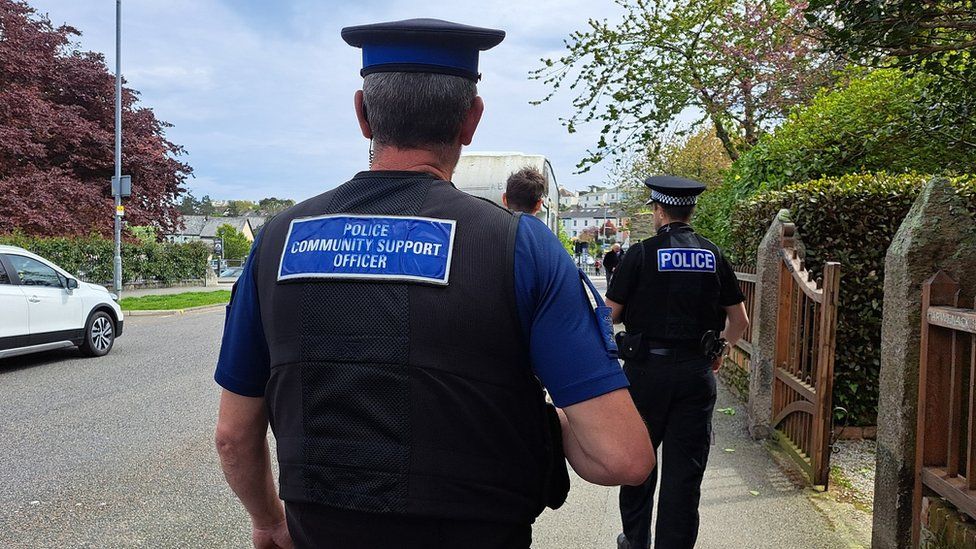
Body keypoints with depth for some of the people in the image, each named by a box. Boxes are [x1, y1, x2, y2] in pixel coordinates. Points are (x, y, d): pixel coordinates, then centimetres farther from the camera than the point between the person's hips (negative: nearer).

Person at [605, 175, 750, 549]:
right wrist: (720, 349, 25)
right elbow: (739, 321, 9)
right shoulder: (713, 256, 4)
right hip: (697, 371, 2)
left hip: (646, 368, -2)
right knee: (685, 469, 7)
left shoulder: (641, 254, -8)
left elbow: (608, 315, -6)